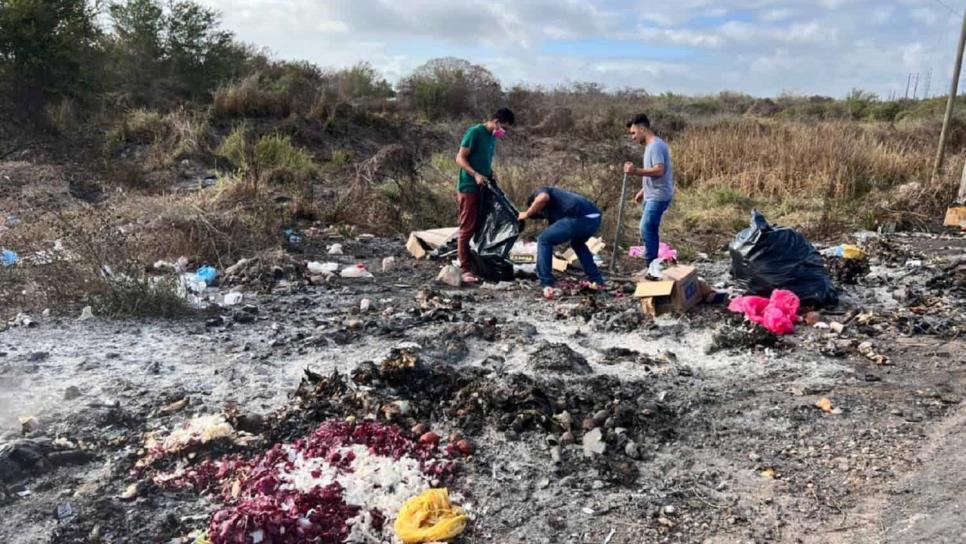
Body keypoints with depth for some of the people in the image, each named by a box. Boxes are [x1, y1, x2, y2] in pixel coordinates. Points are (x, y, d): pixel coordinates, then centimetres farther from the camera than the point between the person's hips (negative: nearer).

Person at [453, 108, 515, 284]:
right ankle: (465, 270, -4)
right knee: (467, 229, -7)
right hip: (469, 188, -9)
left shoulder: (493, 137, 13)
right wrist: (475, 175, -26)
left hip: (483, 189, 9)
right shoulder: (475, 132, -12)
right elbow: (460, 158, -15)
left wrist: (491, 173, 5)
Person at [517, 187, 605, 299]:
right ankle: (597, 281, 37)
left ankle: (547, 286, 1)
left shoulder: (539, 192, 16)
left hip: (579, 218, -9)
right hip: (595, 218, 9)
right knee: (577, 244, 37)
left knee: (543, 240, 6)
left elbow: (543, 198, -10)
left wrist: (527, 214, 4)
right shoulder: (552, 208, 39)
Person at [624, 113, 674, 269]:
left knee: (646, 229, -13)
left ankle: (650, 266, -7)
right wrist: (643, 191, 24)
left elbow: (659, 170, -28)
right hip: (653, 196, 10)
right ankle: (652, 265, 17)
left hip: (658, 196, -10)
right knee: (650, 230, 11)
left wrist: (636, 171, -32)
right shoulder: (651, 145, 17)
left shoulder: (656, 145, -16)